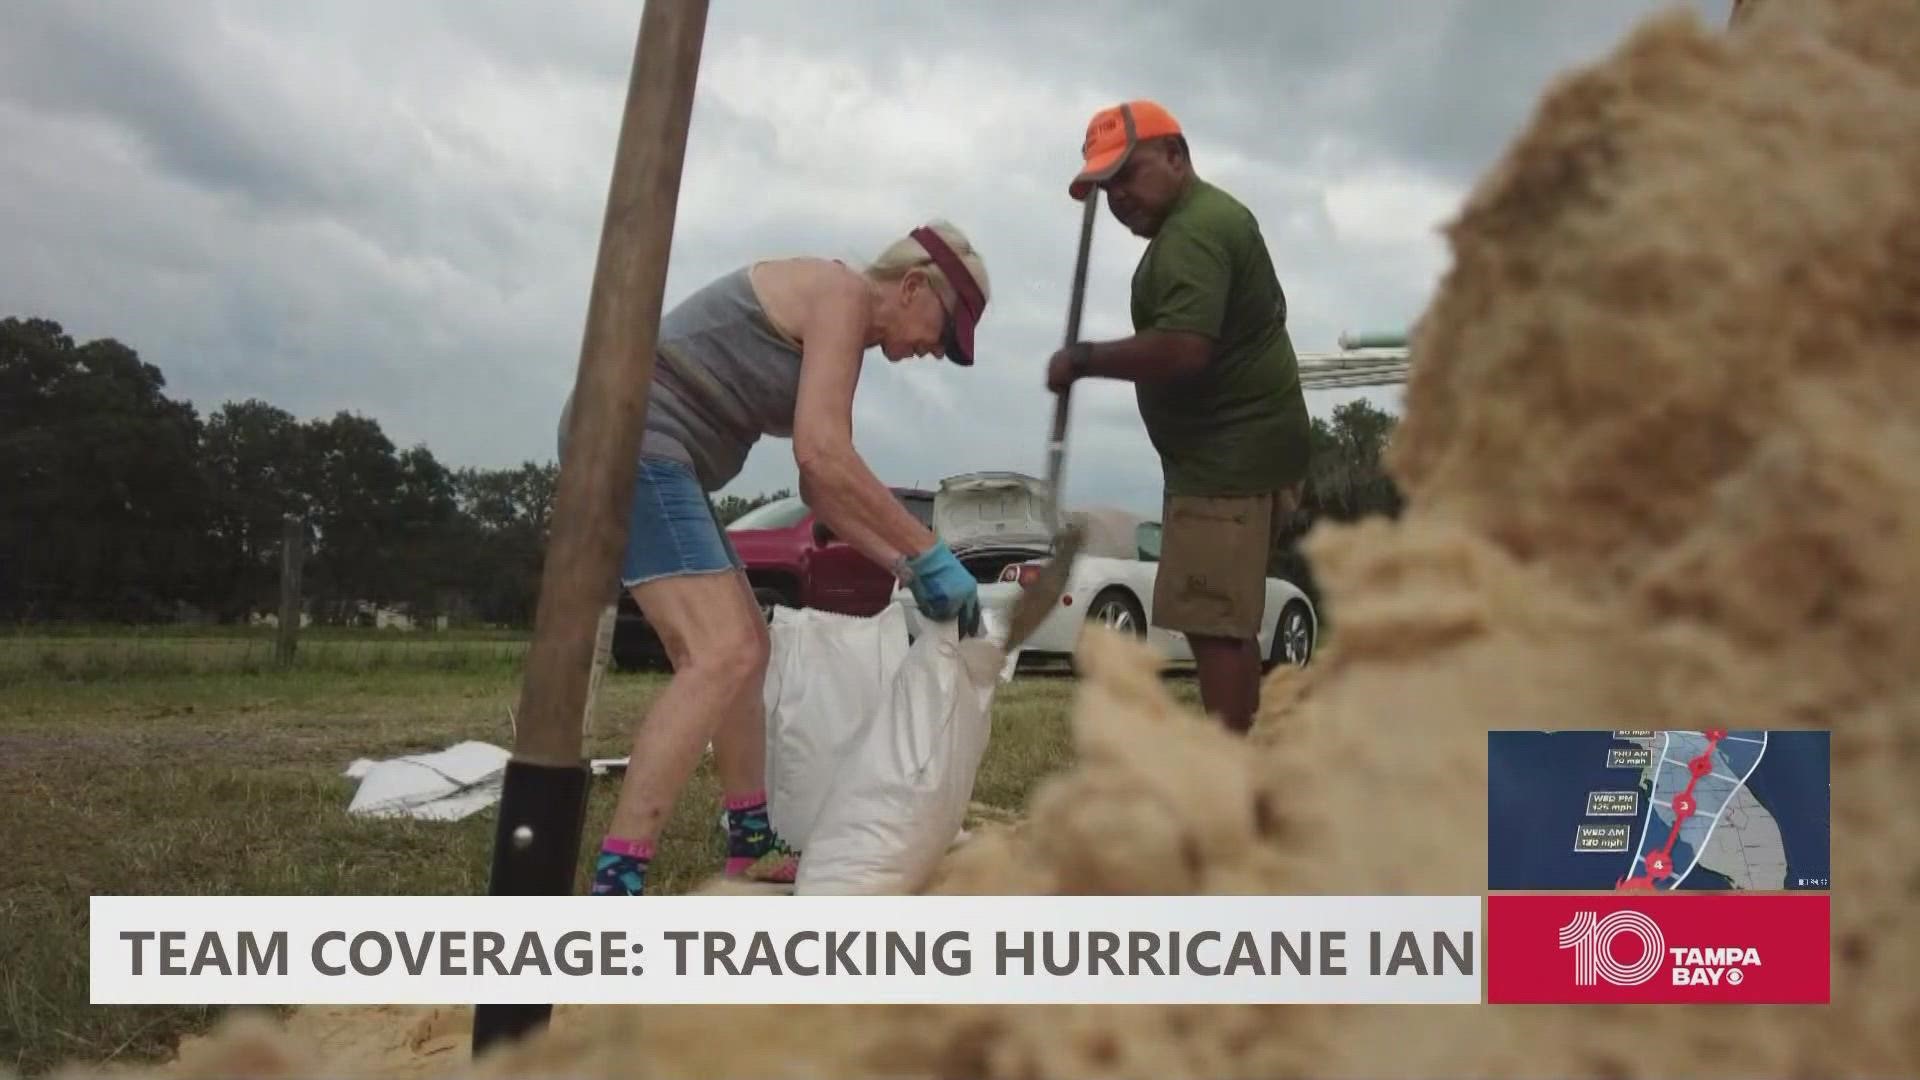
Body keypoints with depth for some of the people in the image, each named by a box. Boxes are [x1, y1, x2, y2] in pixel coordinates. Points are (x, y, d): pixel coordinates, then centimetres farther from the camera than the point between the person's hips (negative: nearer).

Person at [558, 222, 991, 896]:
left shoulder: (832, 328, 22)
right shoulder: (842, 293, -8)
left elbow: (821, 486, 19)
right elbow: (822, 457, -19)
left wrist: (906, 569, 9)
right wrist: (930, 555, -13)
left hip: (653, 455, 11)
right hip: (633, 436, -11)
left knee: (744, 647, 16)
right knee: (722, 654, -20)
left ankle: (752, 849, 26)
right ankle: (614, 886, -23)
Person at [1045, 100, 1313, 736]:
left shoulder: (1193, 234, -18)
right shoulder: (1206, 217, 18)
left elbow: (1181, 349, -31)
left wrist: (1082, 360, -18)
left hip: (1230, 457, -11)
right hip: (1236, 449, 11)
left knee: (1213, 624, -12)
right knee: (1226, 621, 14)